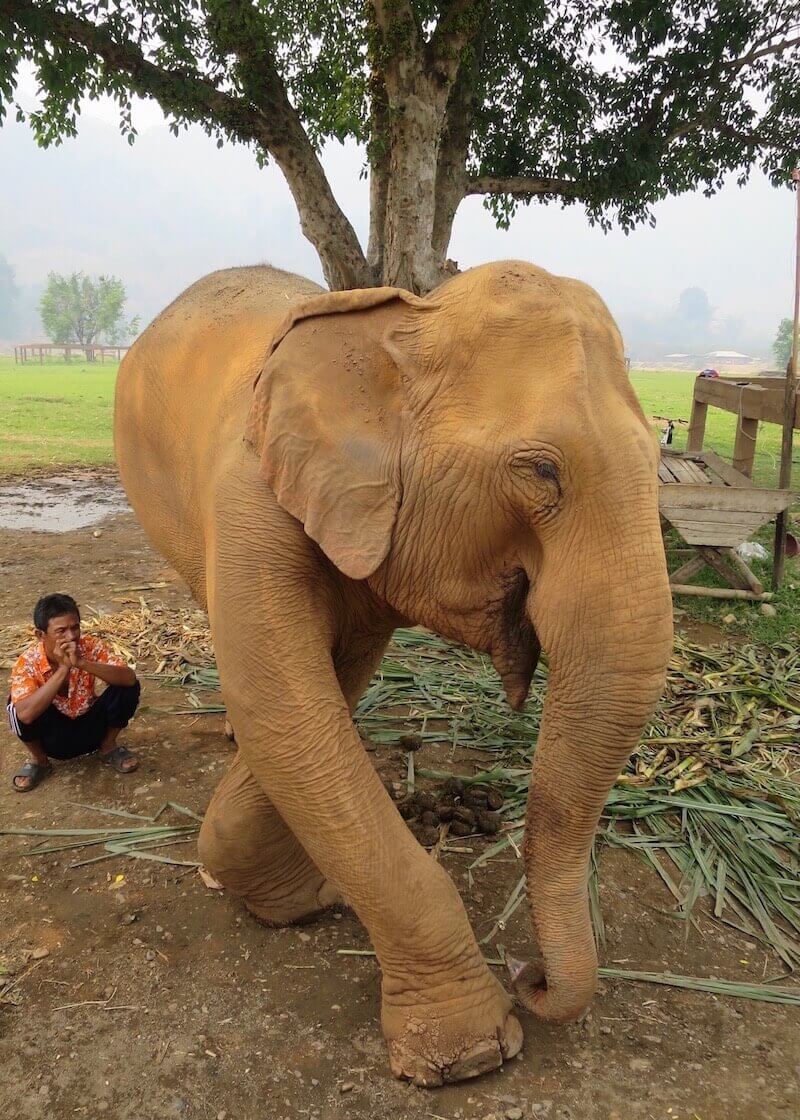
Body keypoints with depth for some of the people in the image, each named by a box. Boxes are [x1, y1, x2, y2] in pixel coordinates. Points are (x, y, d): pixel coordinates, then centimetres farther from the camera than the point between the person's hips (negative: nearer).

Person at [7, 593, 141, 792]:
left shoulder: (91, 646, -19)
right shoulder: (27, 662, -23)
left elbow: (130, 679, -32)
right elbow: (26, 715, -39)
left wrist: (82, 663, -42)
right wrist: (63, 668, -41)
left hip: (89, 729, 2)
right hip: (53, 735, -1)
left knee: (127, 689, -23)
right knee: (17, 707, -30)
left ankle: (108, 747, 5)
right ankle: (39, 760, 1)